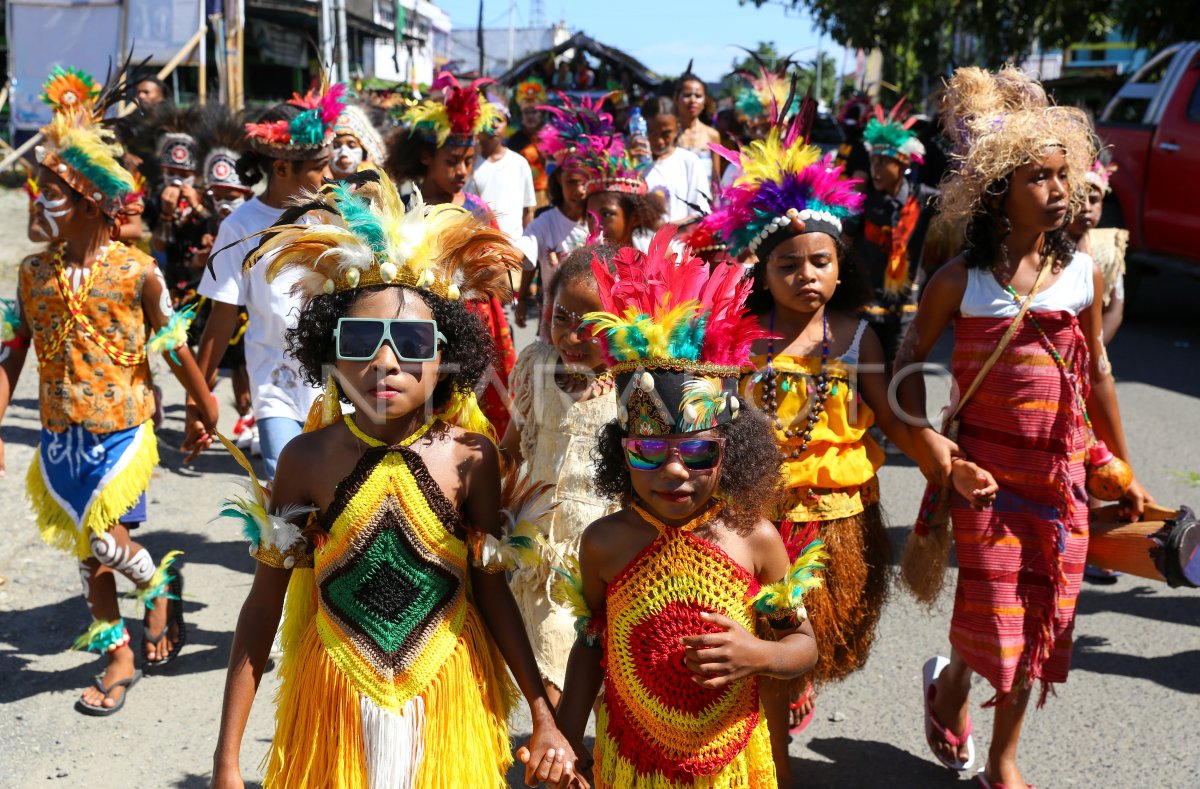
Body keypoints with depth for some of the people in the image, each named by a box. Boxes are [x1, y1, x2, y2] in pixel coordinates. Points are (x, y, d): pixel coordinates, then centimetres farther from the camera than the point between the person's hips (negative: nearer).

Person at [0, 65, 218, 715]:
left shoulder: (136, 271, -11)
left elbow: (176, 349, -3)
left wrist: (211, 411, 3)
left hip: (121, 429, -4)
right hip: (60, 434, 4)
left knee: (105, 541, -11)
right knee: (88, 550, 11)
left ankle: (161, 584, 23)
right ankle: (119, 654, 26)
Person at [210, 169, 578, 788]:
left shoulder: (471, 457, -10)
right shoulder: (307, 459, -10)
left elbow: (492, 591, -2)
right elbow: (263, 604, -5)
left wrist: (544, 718, -2)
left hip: (447, 703, 0)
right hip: (334, 705, 0)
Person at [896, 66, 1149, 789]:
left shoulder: (1083, 272, 0)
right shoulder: (961, 281, -9)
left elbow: (1097, 372, 8)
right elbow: (912, 356, 1)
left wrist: (1123, 470, 14)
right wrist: (924, 437, -12)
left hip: (1063, 471, 3)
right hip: (985, 465, -3)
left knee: (1041, 620, 9)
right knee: (995, 616, -1)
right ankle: (949, 682, 37)